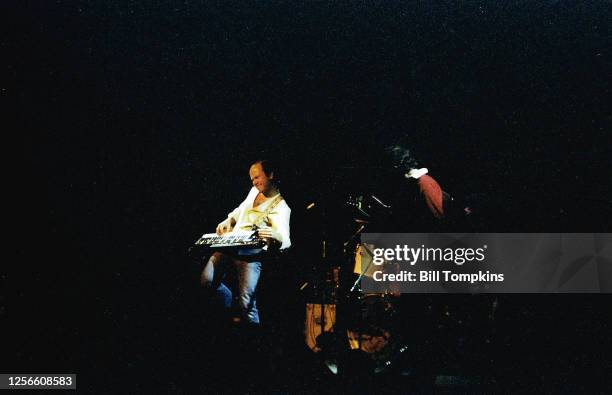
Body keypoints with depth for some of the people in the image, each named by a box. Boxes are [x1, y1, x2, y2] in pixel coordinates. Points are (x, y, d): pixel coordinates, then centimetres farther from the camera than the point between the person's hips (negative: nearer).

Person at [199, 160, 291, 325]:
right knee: (206, 280, -12)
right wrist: (228, 220, 13)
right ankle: (228, 300, 17)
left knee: (246, 302, -21)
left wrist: (275, 236, -44)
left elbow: (284, 239, -21)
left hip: (252, 254, -7)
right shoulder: (255, 191, 16)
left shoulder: (280, 206, -8)